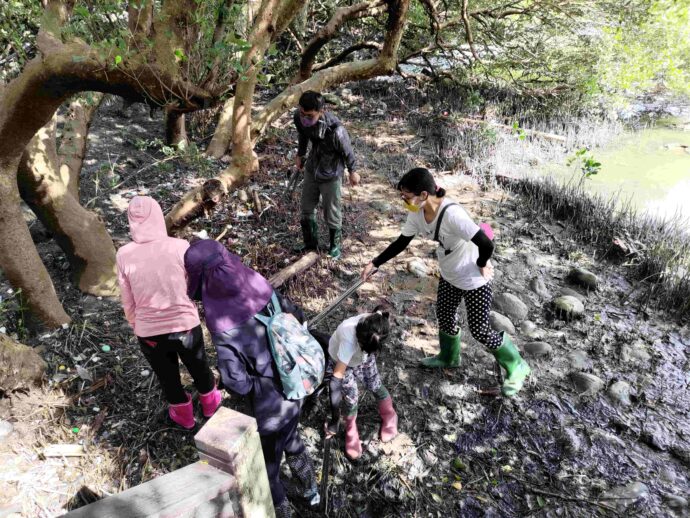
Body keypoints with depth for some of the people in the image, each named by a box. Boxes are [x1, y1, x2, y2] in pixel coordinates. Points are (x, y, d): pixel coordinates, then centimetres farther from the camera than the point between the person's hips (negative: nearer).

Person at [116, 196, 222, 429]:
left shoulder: (124, 255, -11)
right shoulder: (180, 247, -16)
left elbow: (128, 303, -2)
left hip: (149, 332, 1)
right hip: (186, 326, -1)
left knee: (167, 377, 26)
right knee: (199, 368, 27)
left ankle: (183, 415, 49)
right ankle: (210, 403, 52)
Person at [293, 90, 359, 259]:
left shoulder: (335, 129, -37)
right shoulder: (299, 117, -22)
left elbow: (347, 151, -17)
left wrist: (352, 171, -3)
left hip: (331, 174, -5)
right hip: (312, 169, 5)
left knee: (331, 213, 10)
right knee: (307, 209, 17)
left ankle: (335, 244, 36)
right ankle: (310, 244, 38)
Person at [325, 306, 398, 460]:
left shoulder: (378, 323, -34)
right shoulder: (349, 339, -47)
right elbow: (337, 375, -42)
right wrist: (334, 419, -38)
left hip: (363, 358, 4)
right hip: (340, 360, -3)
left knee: (375, 385, 7)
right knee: (351, 396, -10)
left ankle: (389, 416, 37)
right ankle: (351, 431, 19)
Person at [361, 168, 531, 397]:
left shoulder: (452, 214, -37)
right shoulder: (417, 214, -12)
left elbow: (486, 244, -36)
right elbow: (401, 242, 1)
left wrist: (481, 265, -17)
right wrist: (374, 263, -2)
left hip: (474, 280, -7)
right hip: (449, 277, 8)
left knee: (479, 330, 3)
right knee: (445, 317, 22)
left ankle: (516, 366, 29)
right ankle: (449, 357, 52)